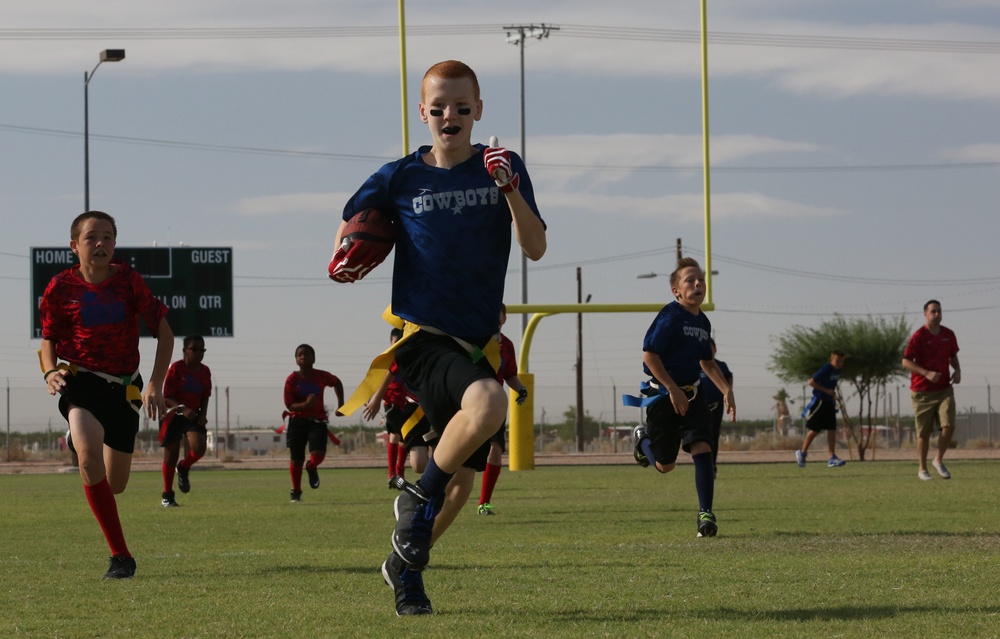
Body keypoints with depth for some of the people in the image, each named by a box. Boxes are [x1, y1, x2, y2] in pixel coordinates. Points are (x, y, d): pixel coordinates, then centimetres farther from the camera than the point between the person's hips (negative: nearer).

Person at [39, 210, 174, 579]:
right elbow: (48, 339, 8)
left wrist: (155, 384, -8)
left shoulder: (128, 281, -3)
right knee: (88, 454, -32)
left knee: (115, 485, 7)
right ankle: (120, 555, -25)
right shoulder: (61, 288, -5)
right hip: (80, 381, -2)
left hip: (124, 386, 2)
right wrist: (51, 372, -13)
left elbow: (164, 332, 2)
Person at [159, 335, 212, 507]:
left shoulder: (205, 372, 4)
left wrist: (203, 414, -6)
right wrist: (182, 409, -30)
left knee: (199, 448, -22)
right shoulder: (176, 368, -11)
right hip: (173, 415, -3)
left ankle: (183, 468, 12)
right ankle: (167, 495, 16)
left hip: (194, 416, 3)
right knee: (171, 457, -1)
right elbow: (166, 398, -14)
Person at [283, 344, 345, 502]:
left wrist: (341, 403, 15)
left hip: (318, 421, 0)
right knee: (296, 459, 4)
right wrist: (305, 405, -28)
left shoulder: (322, 376, -3)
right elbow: (289, 404, -11)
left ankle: (311, 468, 17)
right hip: (297, 421, 0)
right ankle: (296, 492, 25)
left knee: (318, 454, -21)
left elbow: (337, 383, 19)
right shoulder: (292, 380, -8)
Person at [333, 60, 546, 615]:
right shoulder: (400, 178, 2)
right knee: (488, 403, -34)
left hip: (477, 340, 4)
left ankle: (406, 566, 30)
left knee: (457, 478, 9)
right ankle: (421, 499, -13)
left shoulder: (504, 168, 4)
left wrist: (509, 188, -20)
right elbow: (354, 218, 20)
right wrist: (343, 255, 0)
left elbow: (536, 248, -6)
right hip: (422, 335, -4)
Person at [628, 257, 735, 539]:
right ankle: (642, 439, 39)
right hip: (662, 395, -5)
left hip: (691, 393, 5)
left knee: (702, 447, -15)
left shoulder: (703, 322, 8)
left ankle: (705, 513, -12)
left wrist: (726, 390, 9)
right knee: (665, 465, 4)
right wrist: (673, 390, -21)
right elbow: (649, 355, -19)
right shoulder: (670, 316, -15)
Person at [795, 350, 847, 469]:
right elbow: (811, 382, -21)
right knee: (815, 429, -2)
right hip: (819, 401, -8)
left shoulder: (837, 370, 7)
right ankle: (802, 453, 14)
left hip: (829, 402, 8)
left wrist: (833, 394, 8)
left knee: (832, 429, 1)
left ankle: (832, 458, 0)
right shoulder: (826, 369, -18)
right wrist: (827, 391, -22)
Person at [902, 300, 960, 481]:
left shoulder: (948, 335, 6)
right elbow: (906, 362, -11)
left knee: (949, 426, -12)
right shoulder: (918, 336, -9)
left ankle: (939, 461, 9)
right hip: (922, 392, -3)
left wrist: (957, 370, 2)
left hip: (944, 389, 3)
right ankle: (922, 469, 16)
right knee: (924, 433, 2)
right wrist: (927, 373, -23)